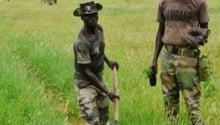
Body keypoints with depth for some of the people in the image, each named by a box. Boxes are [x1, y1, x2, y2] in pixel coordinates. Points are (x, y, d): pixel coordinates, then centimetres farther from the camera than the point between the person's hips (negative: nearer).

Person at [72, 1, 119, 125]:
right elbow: (86, 72, -26)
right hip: (85, 83, -8)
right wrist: (107, 92, -24)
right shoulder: (81, 42, -30)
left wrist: (108, 61, 4)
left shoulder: (99, 28, -5)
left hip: (99, 78, 8)